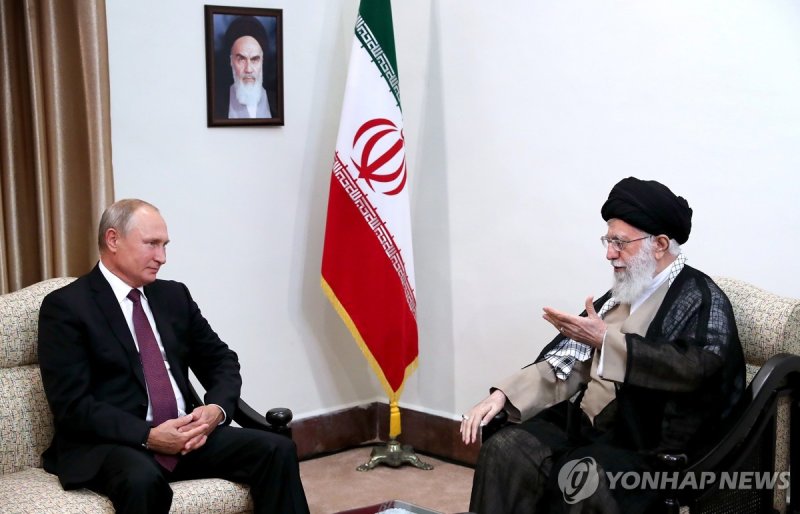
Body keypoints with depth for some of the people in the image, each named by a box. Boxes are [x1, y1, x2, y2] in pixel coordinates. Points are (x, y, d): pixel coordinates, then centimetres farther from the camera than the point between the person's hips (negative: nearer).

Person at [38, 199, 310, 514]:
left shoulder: (174, 295, 14)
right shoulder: (66, 306, -5)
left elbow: (220, 359, 16)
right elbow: (72, 404, -12)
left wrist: (216, 409, -7)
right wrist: (148, 436, -21)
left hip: (185, 434, 6)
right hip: (108, 444, -6)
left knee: (278, 450, -16)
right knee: (143, 479, -39)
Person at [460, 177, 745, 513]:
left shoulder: (702, 300, -5)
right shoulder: (623, 293, 16)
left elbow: (694, 367, -25)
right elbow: (568, 362, 12)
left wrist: (605, 340, -24)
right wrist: (502, 395, -1)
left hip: (650, 446, -7)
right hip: (584, 423, 7)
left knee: (580, 479, -33)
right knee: (504, 450, -15)